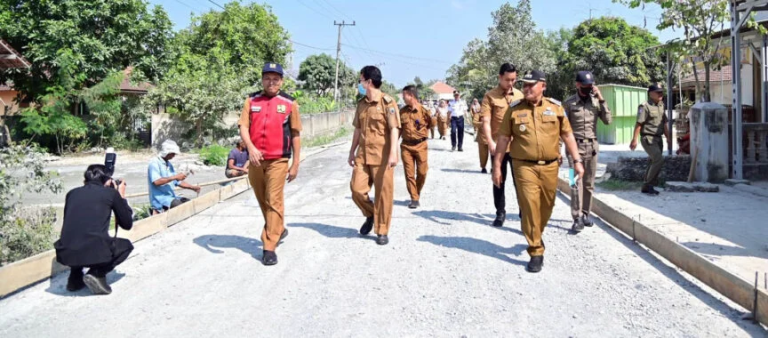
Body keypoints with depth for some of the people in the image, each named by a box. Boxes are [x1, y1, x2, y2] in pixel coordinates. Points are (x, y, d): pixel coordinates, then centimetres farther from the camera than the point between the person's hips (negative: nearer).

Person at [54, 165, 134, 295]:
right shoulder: (111, 193, 9)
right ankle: (97, 273, 3)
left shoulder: (72, 193, 18)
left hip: (66, 254, 5)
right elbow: (127, 224, 18)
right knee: (126, 245, 26)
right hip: (96, 252, -5)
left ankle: (75, 277, 22)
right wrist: (122, 197, 30)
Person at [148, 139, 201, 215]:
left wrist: (193, 187, 7)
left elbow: (178, 182, 21)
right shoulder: (154, 163, -9)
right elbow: (156, 182, -24)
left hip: (171, 197, 9)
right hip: (160, 199, -9)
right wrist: (175, 177, -20)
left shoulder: (169, 164, 18)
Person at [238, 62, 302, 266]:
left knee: (273, 202, -8)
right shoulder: (252, 100, 8)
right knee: (263, 201, 16)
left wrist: (295, 164, 2)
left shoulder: (289, 103, 3)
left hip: (278, 160, -3)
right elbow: (243, 126, -1)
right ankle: (279, 230, 39)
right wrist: (250, 148, -20)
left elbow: (296, 135, 4)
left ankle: (269, 248, -3)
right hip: (255, 160, 4)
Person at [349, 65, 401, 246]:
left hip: (382, 156, -6)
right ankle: (370, 215, 28)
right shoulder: (361, 103, 11)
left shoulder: (387, 102, -9)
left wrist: (393, 153, -22)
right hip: (363, 155, 6)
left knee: (383, 193, 1)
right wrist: (352, 151, 18)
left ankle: (382, 231, 13)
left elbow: (394, 129, -14)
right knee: (357, 188, 0)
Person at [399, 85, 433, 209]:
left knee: (422, 172, 3)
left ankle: (417, 193, 27)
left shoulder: (423, 110, -7)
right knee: (409, 173, 0)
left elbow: (431, 124, 10)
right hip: (406, 146, 2)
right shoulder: (402, 111, 1)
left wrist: (421, 132, 11)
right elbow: (398, 128, 7)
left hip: (420, 145, -1)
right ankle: (414, 199, 8)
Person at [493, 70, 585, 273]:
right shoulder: (514, 109, 0)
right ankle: (536, 252, 1)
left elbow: (567, 135, 8)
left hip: (550, 167, 2)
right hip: (525, 166, -2)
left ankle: (535, 237, 39)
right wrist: (497, 166, 0)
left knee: (546, 207, 13)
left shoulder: (555, 107, 4)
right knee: (529, 206, -7)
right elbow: (503, 138, 2)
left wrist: (577, 161, 3)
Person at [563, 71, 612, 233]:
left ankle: (585, 214, 20)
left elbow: (608, 120, -3)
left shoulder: (596, 101, 6)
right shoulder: (569, 103, -2)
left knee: (589, 183, 8)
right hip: (575, 146, -3)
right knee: (576, 182, -9)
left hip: (592, 146, 3)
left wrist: (601, 100, -9)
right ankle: (577, 218, -8)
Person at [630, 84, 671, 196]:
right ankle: (648, 185, -8)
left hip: (658, 138, 9)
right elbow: (638, 124, -16)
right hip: (648, 138, -9)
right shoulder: (645, 107, -11)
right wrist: (634, 139, -21)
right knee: (659, 160, -19)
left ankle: (647, 187, 20)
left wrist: (668, 137, 16)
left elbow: (664, 124, 21)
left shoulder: (661, 106, 14)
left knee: (654, 162, 10)